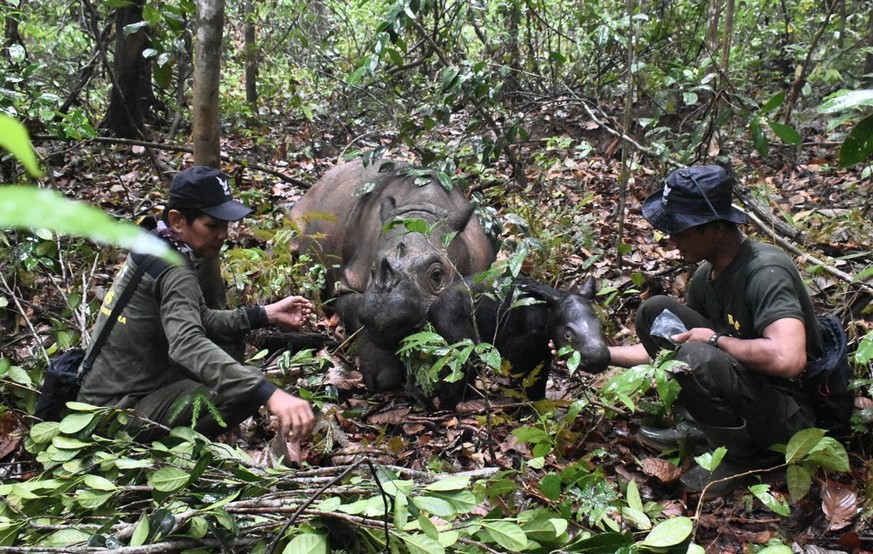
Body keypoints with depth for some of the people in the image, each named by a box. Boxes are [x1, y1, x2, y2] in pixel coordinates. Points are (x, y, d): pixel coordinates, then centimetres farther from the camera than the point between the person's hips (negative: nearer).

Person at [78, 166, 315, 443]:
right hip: (120, 410, -9)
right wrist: (270, 394, -51)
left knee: (231, 341, 18)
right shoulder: (174, 271, -23)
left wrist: (265, 314, -2)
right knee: (248, 389, -20)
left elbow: (202, 321, 10)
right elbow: (189, 345, -41)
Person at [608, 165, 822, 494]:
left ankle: (744, 457, -8)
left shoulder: (765, 271, -25)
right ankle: (699, 426, 6)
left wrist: (715, 339, -24)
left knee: (696, 359, -34)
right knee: (655, 312, -2)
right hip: (747, 386, 8)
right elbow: (666, 346, 12)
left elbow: (788, 359, -40)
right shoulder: (706, 276, 1)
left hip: (791, 415, -8)